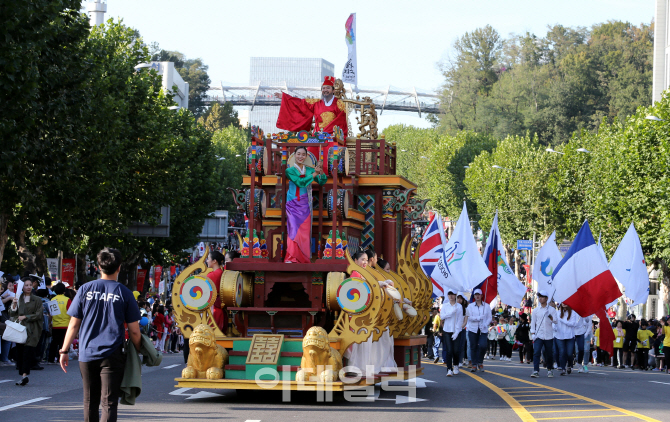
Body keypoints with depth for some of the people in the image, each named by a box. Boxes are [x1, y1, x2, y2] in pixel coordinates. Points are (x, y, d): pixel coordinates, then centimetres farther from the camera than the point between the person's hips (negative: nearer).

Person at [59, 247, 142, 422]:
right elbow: (134, 331, -1)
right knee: (109, 402, -5)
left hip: (87, 354, 2)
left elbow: (74, 324, 3)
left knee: (90, 402, 16)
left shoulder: (85, 289, 2)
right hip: (112, 355, -2)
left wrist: (64, 351, 11)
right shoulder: (124, 293, -3)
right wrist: (138, 351, 16)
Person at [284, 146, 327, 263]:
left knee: (305, 231, 2)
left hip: (305, 205, 4)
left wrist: (321, 172, -15)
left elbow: (322, 182, 4)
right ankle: (291, 258, -14)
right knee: (294, 230, -13)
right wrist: (314, 174, -14)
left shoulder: (309, 170, 9)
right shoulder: (290, 170, -2)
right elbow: (300, 182, -16)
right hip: (293, 204, -4)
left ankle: (304, 259, 7)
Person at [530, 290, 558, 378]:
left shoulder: (552, 310, 4)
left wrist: (550, 317, -21)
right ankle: (536, 371, -16)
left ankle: (549, 370, 24)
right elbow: (533, 322, 10)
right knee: (536, 353, -13)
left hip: (549, 336, 0)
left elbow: (556, 321, -1)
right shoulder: (535, 310, 8)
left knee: (549, 354, 7)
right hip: (538, 336, 0)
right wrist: (533, 334, 1)